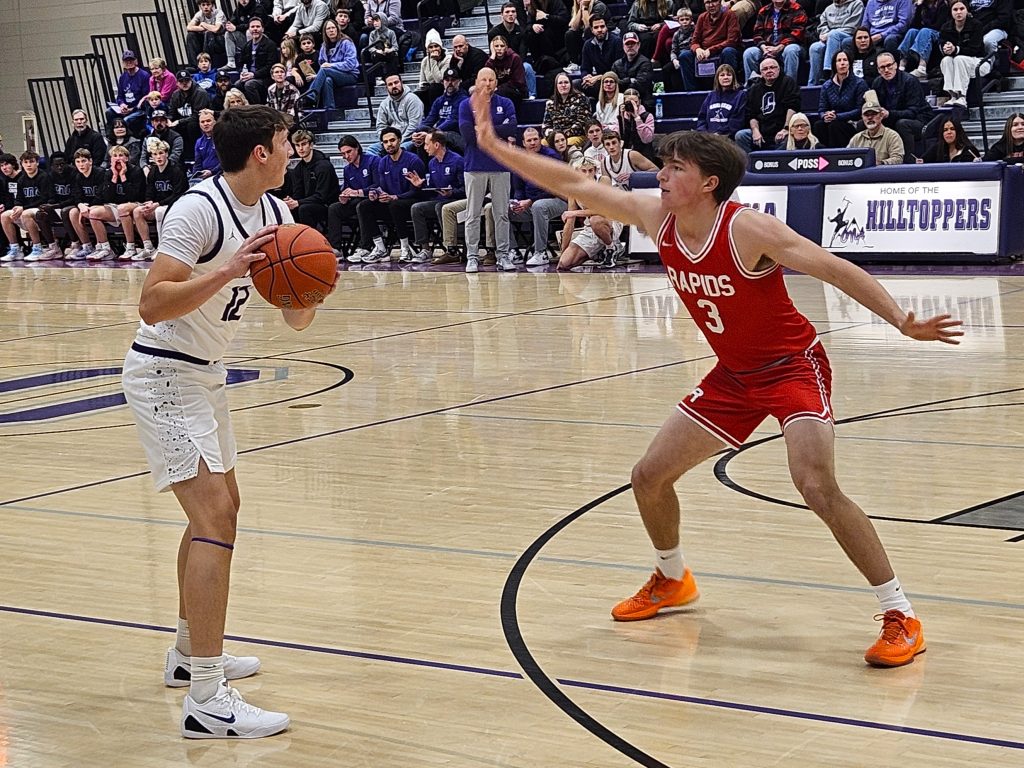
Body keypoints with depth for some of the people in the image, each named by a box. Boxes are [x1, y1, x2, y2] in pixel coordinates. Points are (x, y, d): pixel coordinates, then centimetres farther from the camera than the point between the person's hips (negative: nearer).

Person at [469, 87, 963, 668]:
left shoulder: (747, 229, -24)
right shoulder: (657, 219, -6)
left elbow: (837, 270, -25)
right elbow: (577, 186, 0)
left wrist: (903, 321, -36)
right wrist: (496, 146, -2)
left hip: (794, 367, -7)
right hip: (734, 376, 8)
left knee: (817, 487, -26)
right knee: (650, 477, 8)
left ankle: (901, 617, -16)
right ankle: (673, 579, 37)